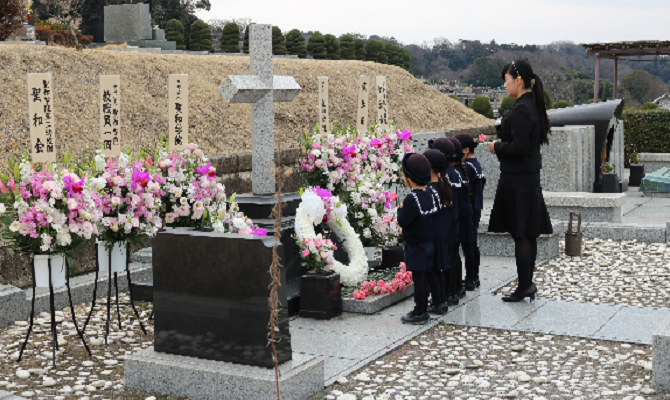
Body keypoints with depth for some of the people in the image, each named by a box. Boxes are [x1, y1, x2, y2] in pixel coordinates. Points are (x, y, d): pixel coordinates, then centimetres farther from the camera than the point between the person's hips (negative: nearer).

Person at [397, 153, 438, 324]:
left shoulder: (412, 198, -21)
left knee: (418, 278, -3)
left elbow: (403, 221, -23)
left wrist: (400, 209, -5)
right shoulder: (429, 195, 6)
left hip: (416, 246, -9)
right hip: (428, 243, 9)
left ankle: (419, 313, 2)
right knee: (423, 277, 14)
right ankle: (423, 310, 22)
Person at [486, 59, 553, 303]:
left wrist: (497, 147, -8)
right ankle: (527, 284, 21)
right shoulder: (532, 105, 12)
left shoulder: (520, 110, -19)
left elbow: (518, 147, -23)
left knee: (521, 235, -3)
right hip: (529, 176, 10)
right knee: (528, 235, 13)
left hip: (517, 180, -10)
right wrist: (501, 145, 14)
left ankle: (524, 286, 3)